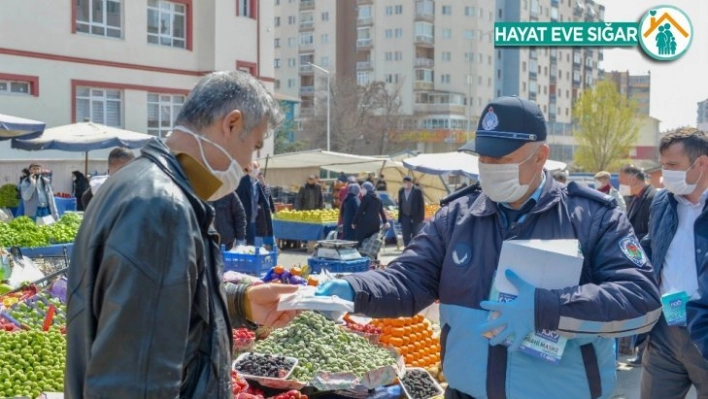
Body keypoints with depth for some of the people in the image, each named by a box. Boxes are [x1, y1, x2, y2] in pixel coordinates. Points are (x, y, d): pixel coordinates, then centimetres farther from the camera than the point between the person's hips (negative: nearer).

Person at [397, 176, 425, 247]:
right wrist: (400, 217, 7)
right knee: (406, 236, 1)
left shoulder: (417, 191, -6)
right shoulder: (401, 191, 7)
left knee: (415, 235, 4)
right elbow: (400, 204, 12)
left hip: (415, 217, -3)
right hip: (405, 217, 4)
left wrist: (421, 217, -10)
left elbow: (421, 204, -5)